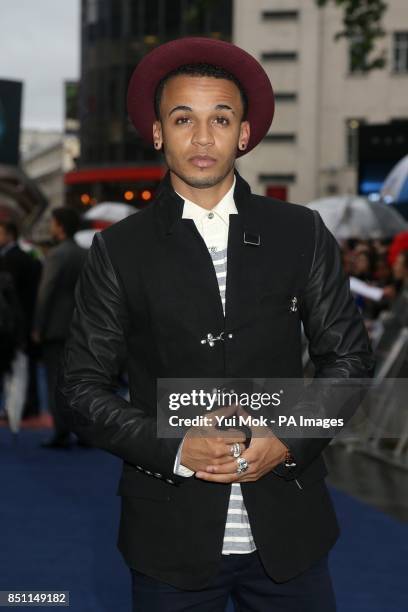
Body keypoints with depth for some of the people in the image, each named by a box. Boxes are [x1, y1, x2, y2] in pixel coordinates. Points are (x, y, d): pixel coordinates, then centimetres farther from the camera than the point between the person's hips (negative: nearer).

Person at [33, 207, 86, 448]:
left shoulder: (57, 255, -12)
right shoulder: (86, 256, 9)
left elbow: (46, 293, -14)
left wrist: (37, 328, -9)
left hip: (55, 328, -7)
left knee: (56, 383, -3)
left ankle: (62, 434, -5)